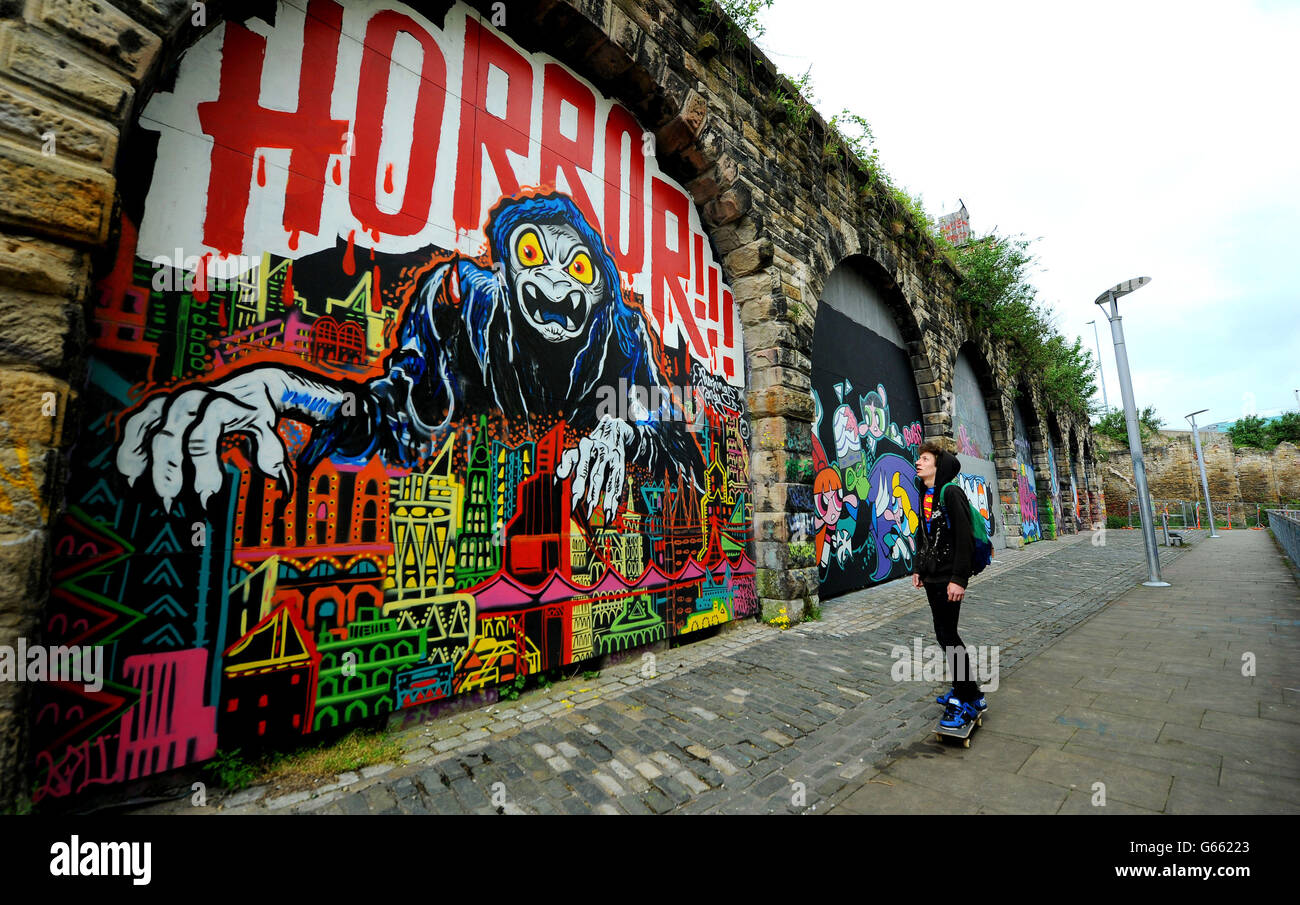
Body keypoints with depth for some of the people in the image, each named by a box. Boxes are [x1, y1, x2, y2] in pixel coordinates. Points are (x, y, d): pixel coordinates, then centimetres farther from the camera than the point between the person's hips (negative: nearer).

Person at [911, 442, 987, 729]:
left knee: (947, 634, -4)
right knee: (945, 633, 15)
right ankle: (963, 690, 29)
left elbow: (964, 538, -20)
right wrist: (917, 568, 15)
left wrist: (959, 578, -22)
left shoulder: (951, 493, -15)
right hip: (931, 576, 9)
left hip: (949, 576, -9)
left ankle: (969, 699, 9)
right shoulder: (924, 496, 11)